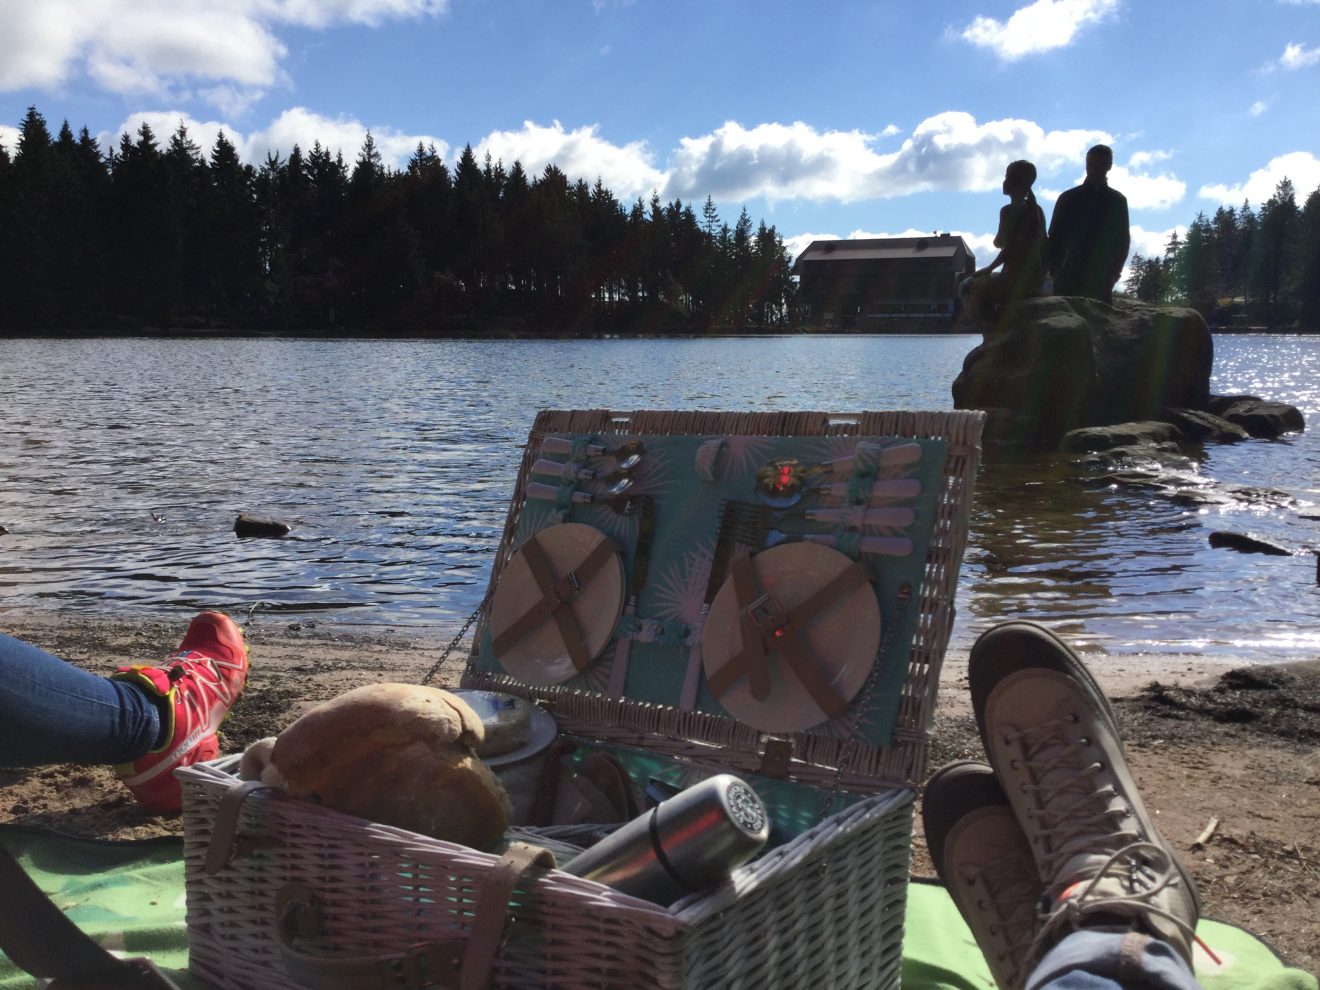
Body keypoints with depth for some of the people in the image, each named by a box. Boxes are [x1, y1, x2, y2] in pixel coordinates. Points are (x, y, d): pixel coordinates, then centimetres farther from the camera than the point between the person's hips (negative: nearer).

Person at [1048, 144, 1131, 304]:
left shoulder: (1117, 201, 12)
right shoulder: (1069, 198, 9)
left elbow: (1123, 238, 10)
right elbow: (1055, 235, 7)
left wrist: (1114, 270, -4)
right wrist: (1055, 267, -6)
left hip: (1101, 279, 1)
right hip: (1069, 276, -1)